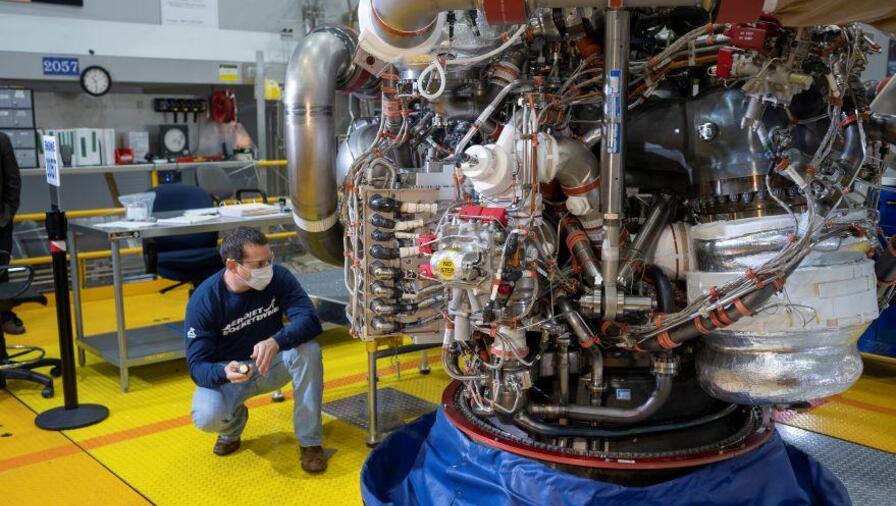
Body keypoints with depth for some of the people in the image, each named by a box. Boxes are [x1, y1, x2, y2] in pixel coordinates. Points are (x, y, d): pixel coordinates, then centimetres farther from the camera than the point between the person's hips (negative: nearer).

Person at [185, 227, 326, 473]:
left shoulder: (278, 277, -17)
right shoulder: (204, 300, -22)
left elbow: (310, 319, -27)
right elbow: (197, 365, -23)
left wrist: (276, 342, -48)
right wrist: (224, 372, -47)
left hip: (271, 364, 2)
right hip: (226, 371, -1)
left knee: (309, 350, -30)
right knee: (206, 416, -32)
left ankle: (309, 441, -15)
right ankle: (234, 421, 9)